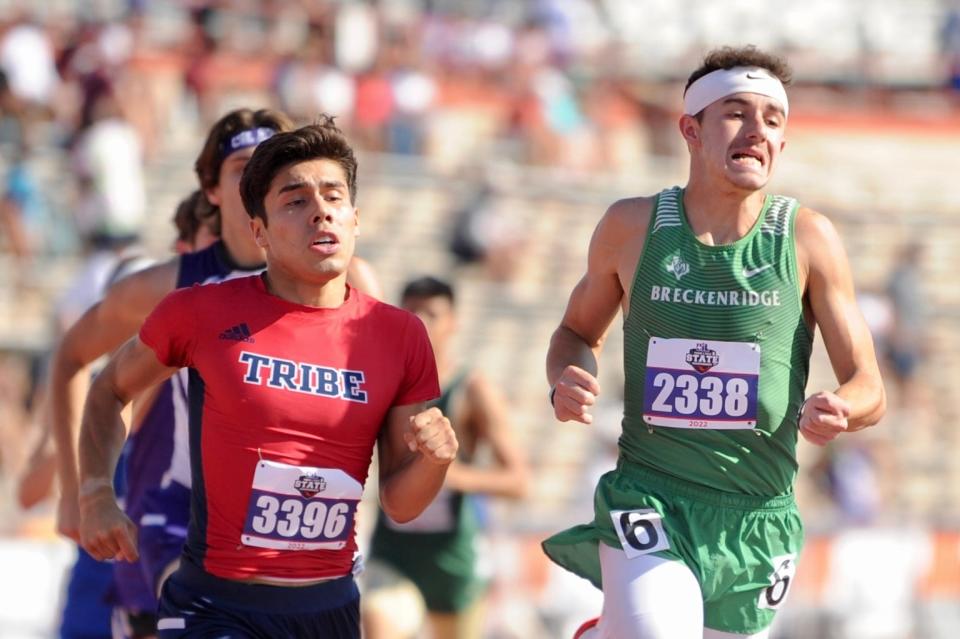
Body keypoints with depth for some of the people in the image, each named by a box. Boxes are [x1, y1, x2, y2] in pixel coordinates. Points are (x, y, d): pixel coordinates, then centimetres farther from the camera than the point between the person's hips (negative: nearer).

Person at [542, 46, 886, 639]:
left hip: (757, 517, 2)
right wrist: (566, 381, -6)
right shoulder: (632, 226, 0)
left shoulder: (809, 238, -3)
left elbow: (870, 389, 0)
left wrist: (840, 410, -24)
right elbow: (578, 331, 17)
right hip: (648, 500, -1)